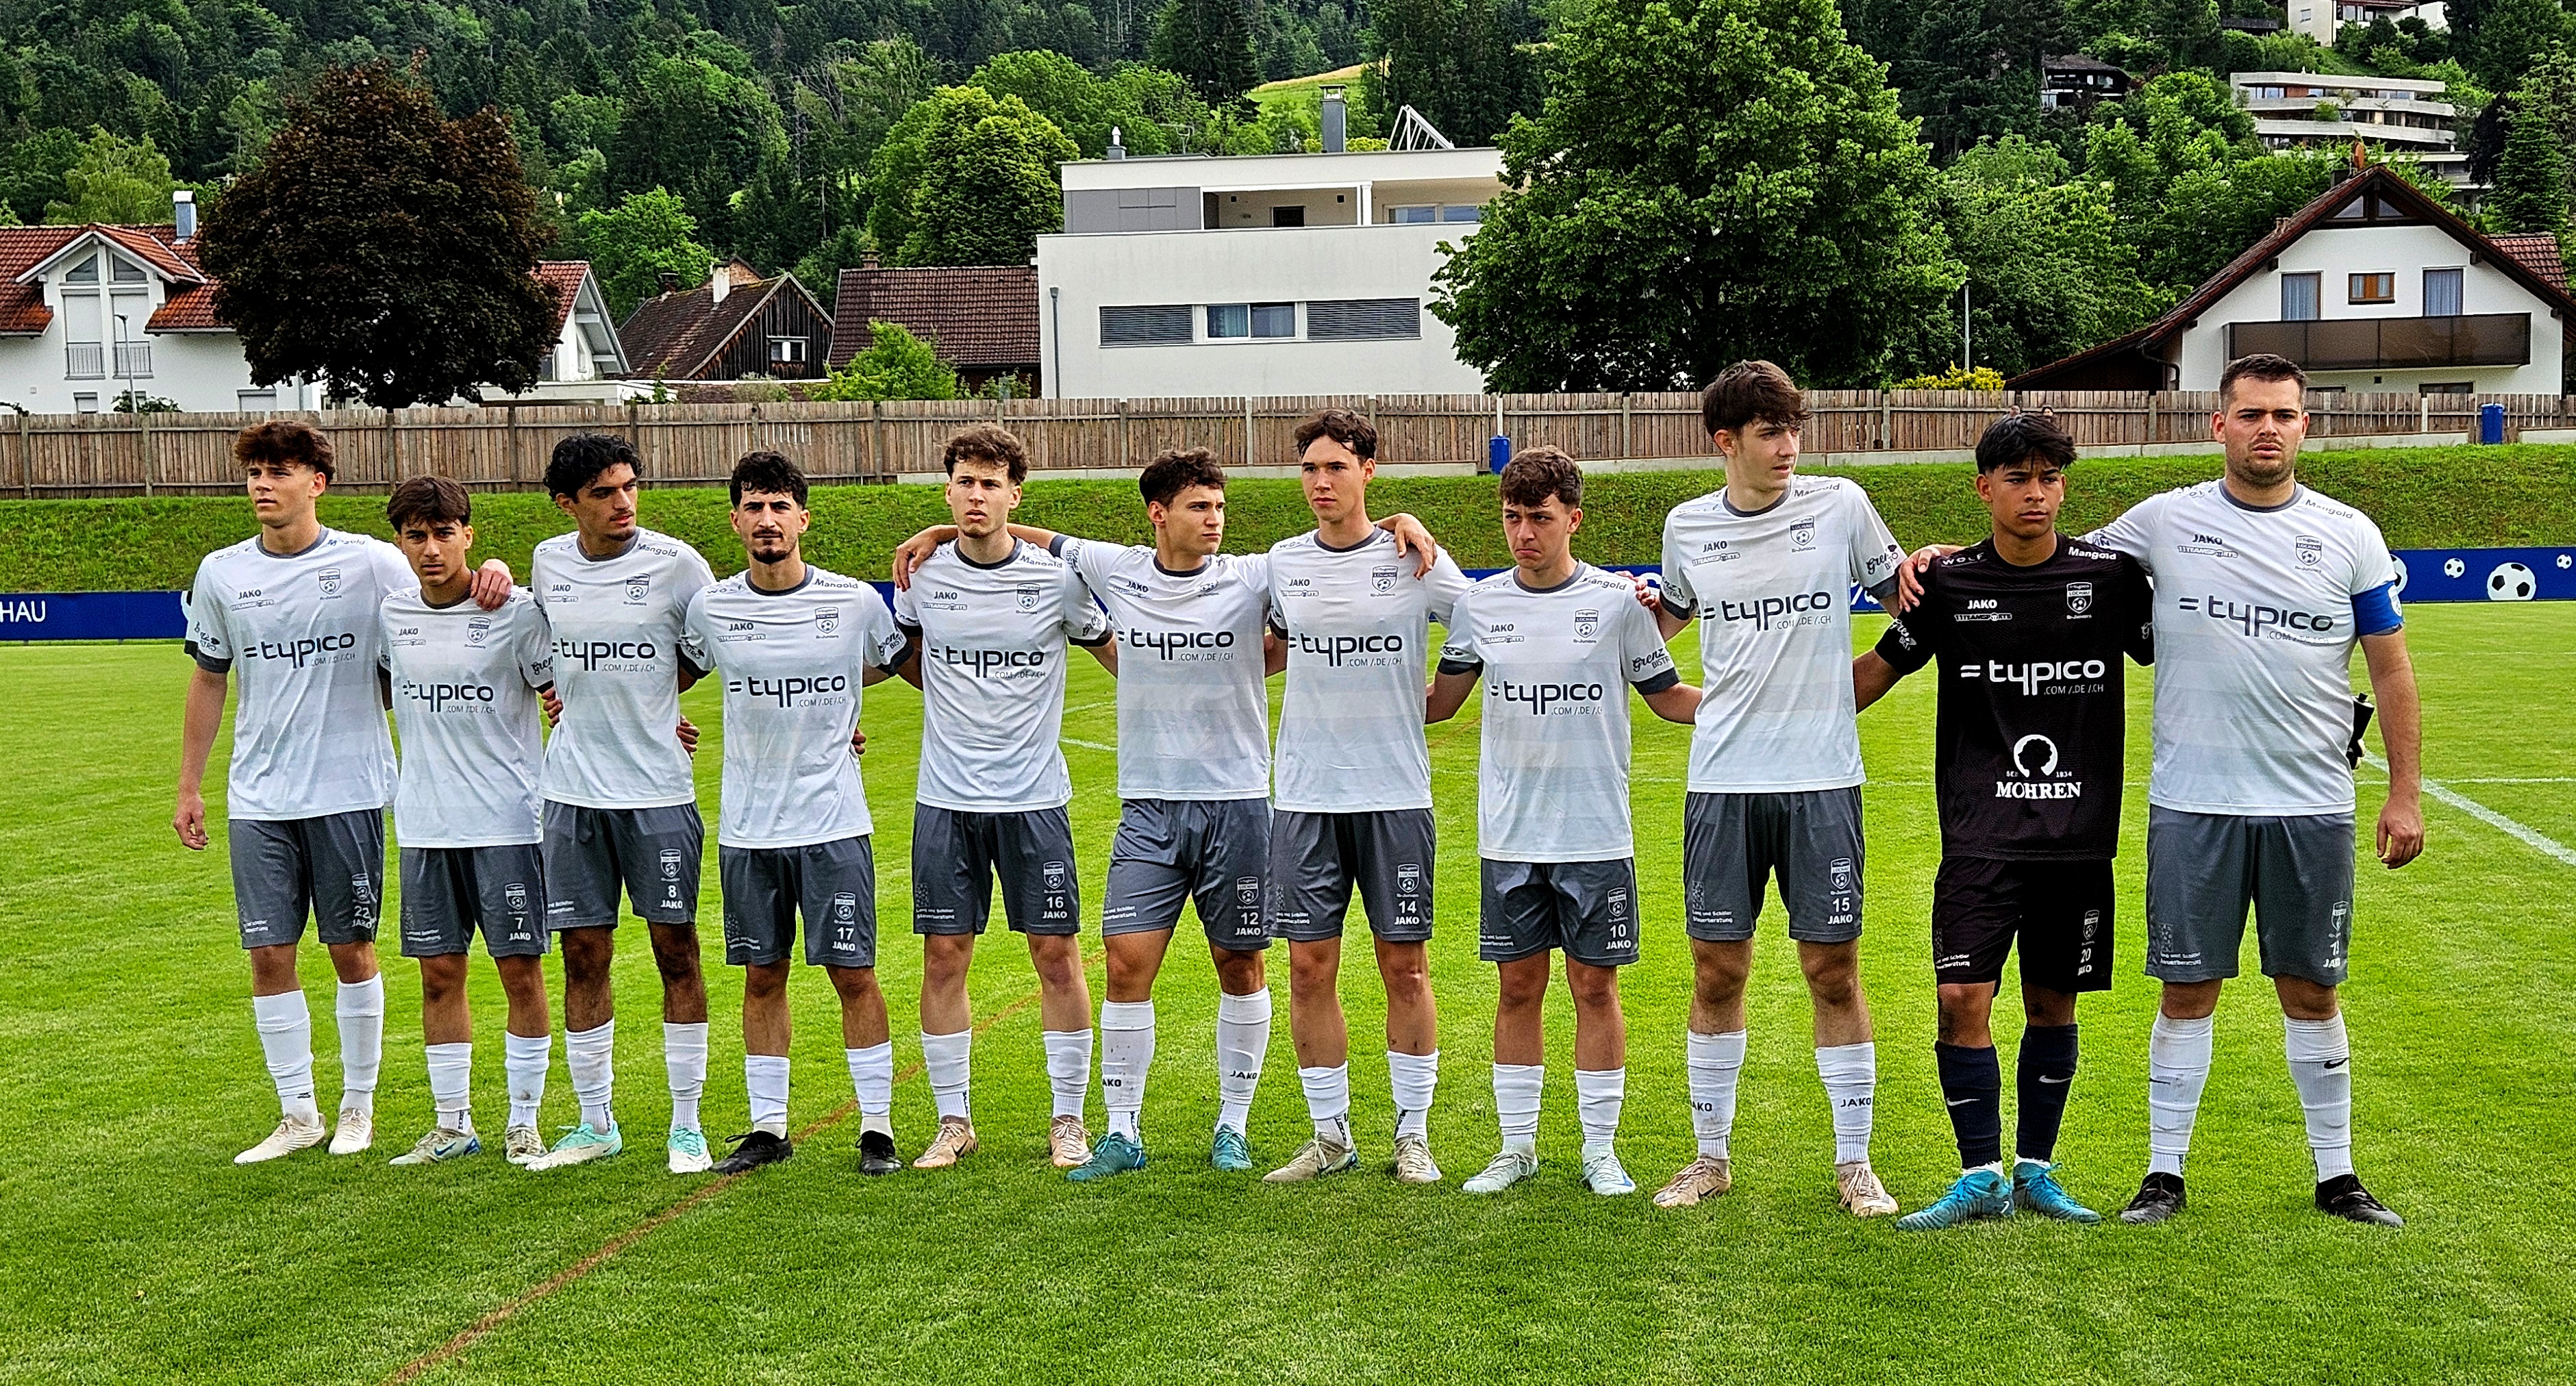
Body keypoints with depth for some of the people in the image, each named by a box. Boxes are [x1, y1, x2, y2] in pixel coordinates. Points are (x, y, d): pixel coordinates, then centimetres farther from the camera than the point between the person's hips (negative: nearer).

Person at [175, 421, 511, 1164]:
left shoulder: (371, 563, -4)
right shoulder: (221, 574, 6)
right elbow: (209, 679, 16)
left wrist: (490, 572, -24)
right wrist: (188, 786, 16)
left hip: (348, 789, -3)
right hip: (257, 797, 3)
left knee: (352, 949, 5)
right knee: (269, 955, 3)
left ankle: (359, 1107, 20)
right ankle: (297, 1114, 15)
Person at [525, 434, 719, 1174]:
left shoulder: (675, 562, -6)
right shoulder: (549, 562, 6)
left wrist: (647, 701, 3)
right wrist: (621, 701, 9)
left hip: (659, 789, -3)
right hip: (573, 790, 3)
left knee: (676, 949, 1)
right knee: (583, 955, 7)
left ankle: (686, 1126, 12)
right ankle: (596, 1123, 20)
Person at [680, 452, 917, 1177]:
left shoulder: (856, 601, -4)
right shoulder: (711, 609, 1)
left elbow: (909, 663, 14)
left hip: (834, 823, -2)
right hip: (747, 827, 2)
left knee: (854, 974, 0)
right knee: (762, 977, 9)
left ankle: (877, 1126, 10)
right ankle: (768, 1126, 20)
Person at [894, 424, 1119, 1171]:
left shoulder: (1056, 577, -3)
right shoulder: (922, 575, 1)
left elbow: (1120, 656, 8)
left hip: (1034, 798, -2)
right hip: (945, 799, 2)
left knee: (1057, 953, 1)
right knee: (943, 956, 4)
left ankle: (1069, 1120, 14)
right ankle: (954, 1122, 17)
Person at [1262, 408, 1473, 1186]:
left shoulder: (1416, 560, -1)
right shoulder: (1283, 562, 7)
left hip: (1396, 794, -2)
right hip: (1304, 798, 3)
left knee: (1405, 967, 3)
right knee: (1309, 967, 3)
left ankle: (1412, 1135, 15)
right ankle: (1330, 1136, 16)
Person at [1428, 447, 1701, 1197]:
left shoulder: (1618, 600, -2)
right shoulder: (1480, 603, 4)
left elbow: (1667, 696, 6)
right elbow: (1439, 701, 13)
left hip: (1597, 834, -2)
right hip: (1509, 835, 2)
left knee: (1595, 984, 4)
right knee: (1518, 986, 8)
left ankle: (1601, 1150, 15)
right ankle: (1517, 1145, 19)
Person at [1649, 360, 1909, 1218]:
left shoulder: (1840, 505, 0)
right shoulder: (1686, 527, 6)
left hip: (1822, 777, -1)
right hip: (1723, 778, 2)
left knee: (1833, 969, 3)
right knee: (1717, 970, 6)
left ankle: (1854, 1163, 15)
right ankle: (1711, 1157, 20)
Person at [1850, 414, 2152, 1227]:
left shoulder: (2111, 575, 1)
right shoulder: (1949, 584, 2)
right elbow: (1875, 672, 11)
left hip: (2080, 834, 1)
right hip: (1979, 836, -1)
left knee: (2053, 1005, 8)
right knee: (1962, 999, -9)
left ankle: (2034, 1172, 23)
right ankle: (1981, 1179, 4)